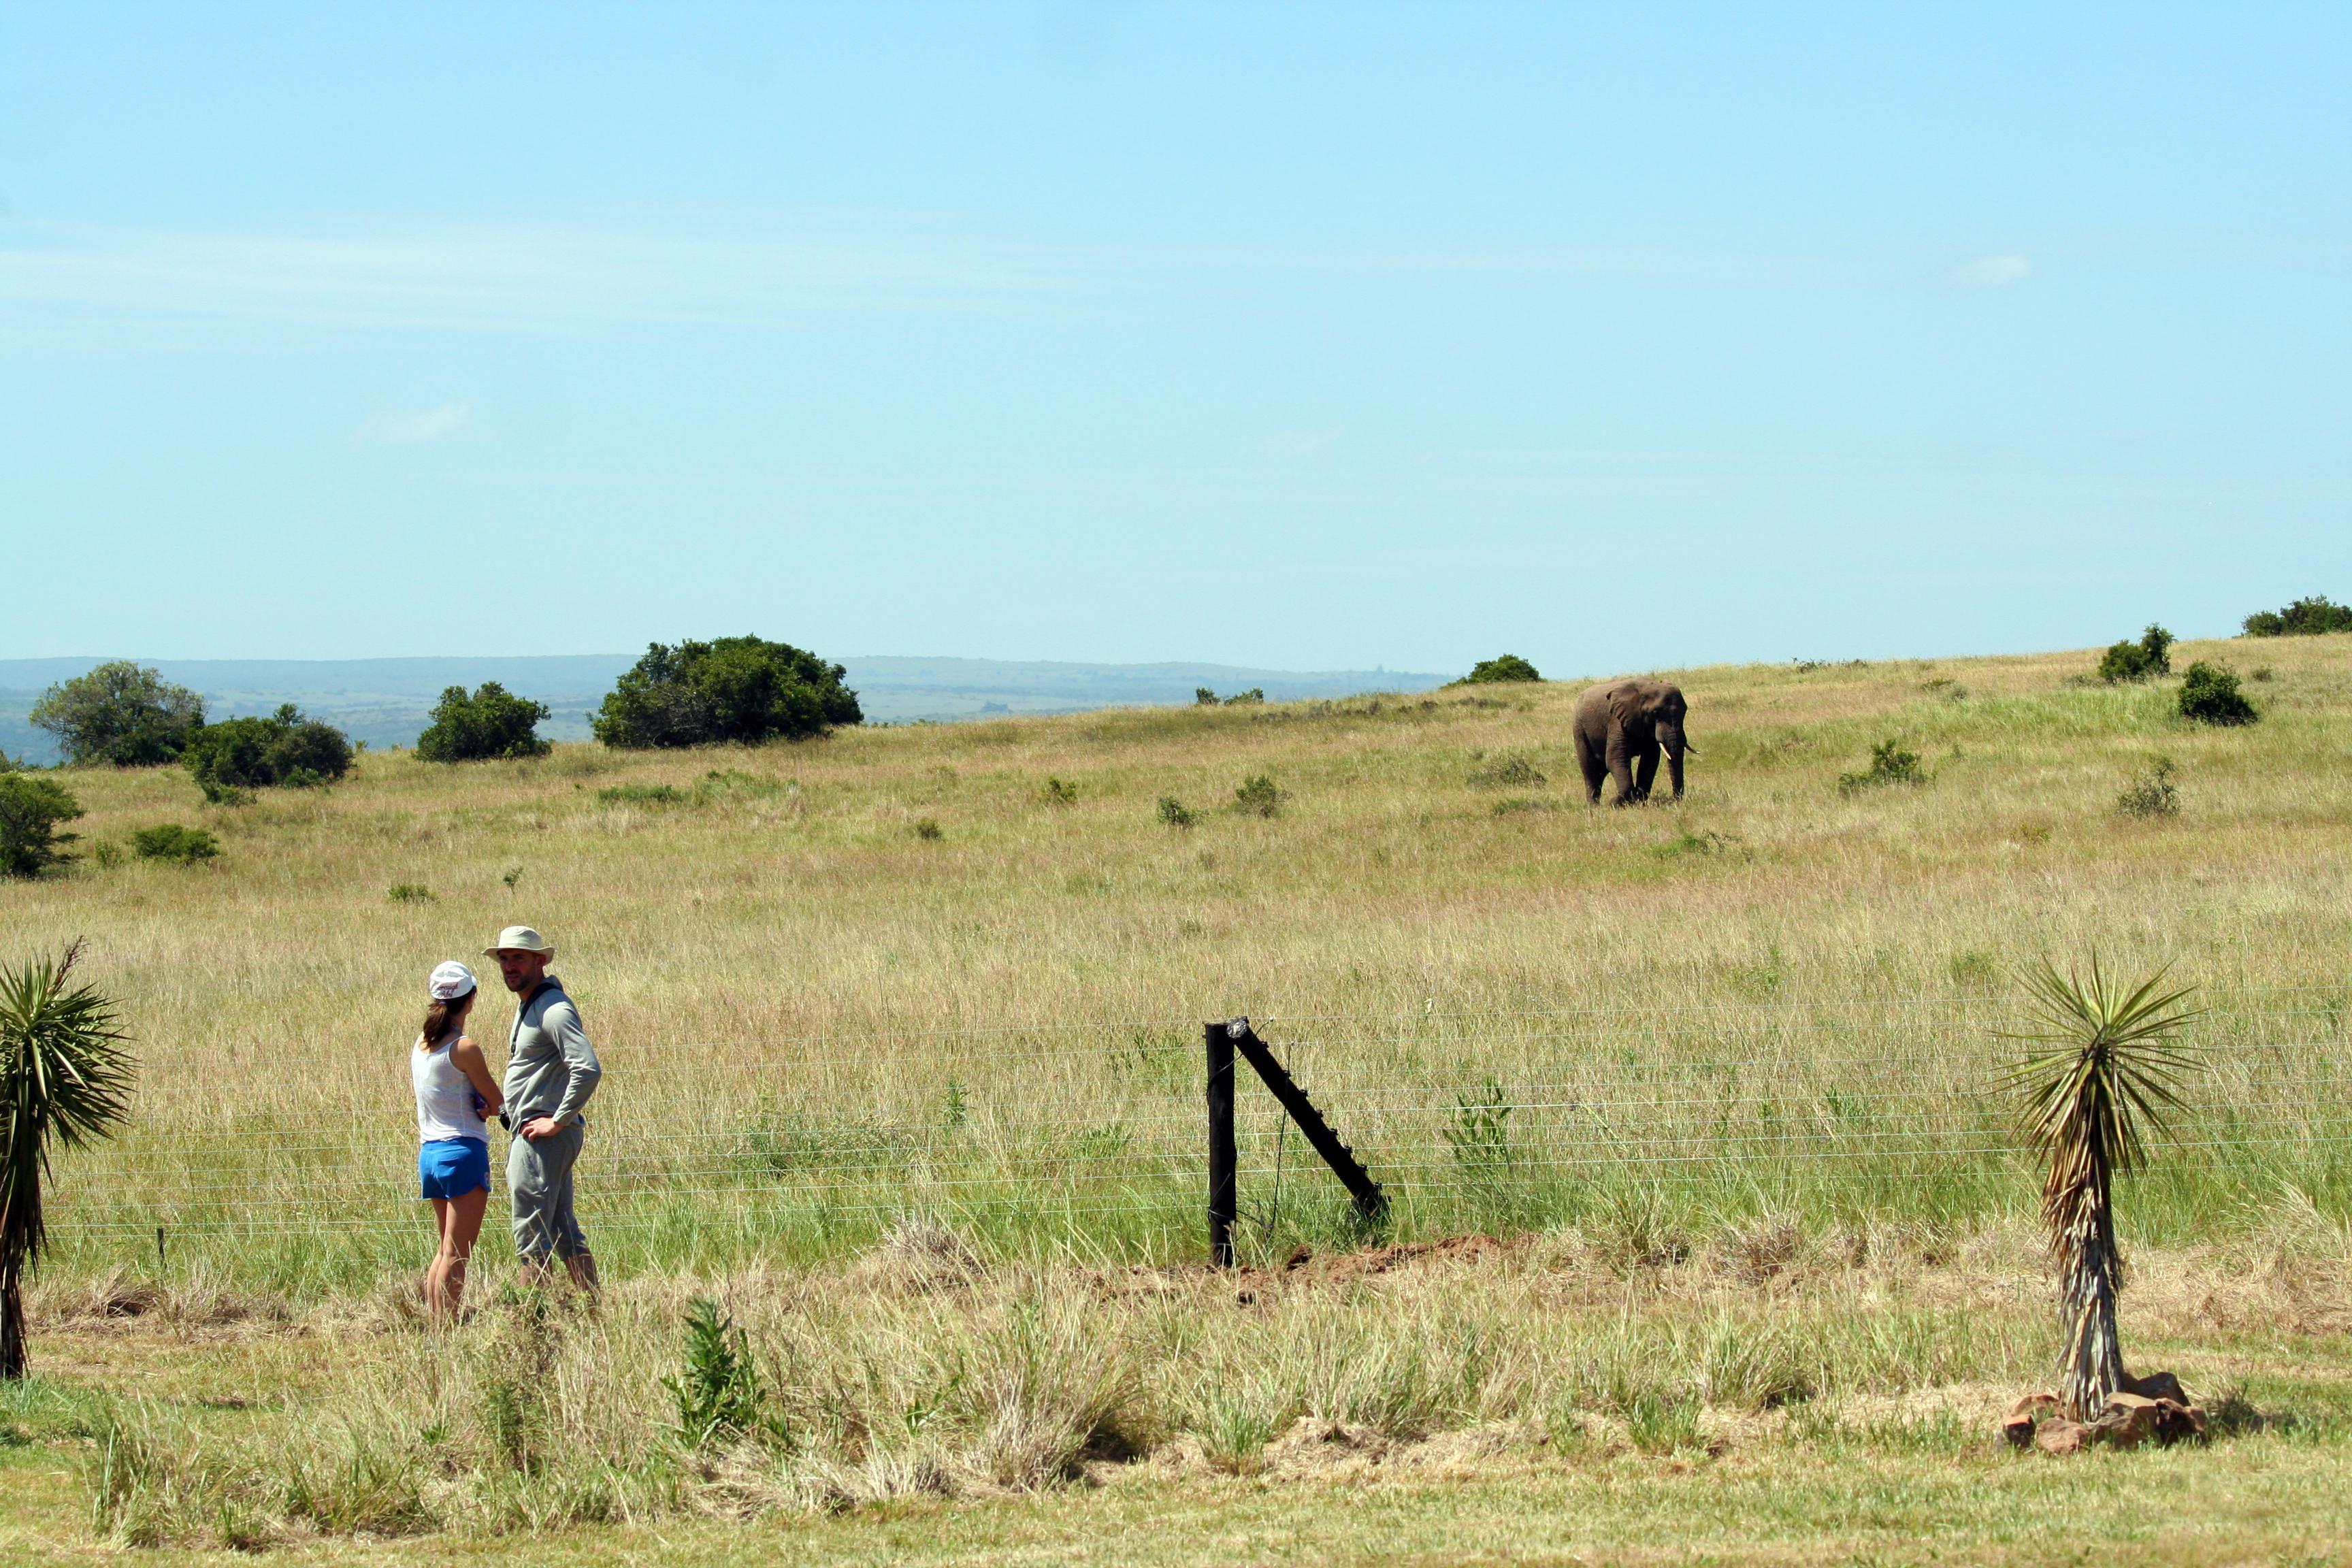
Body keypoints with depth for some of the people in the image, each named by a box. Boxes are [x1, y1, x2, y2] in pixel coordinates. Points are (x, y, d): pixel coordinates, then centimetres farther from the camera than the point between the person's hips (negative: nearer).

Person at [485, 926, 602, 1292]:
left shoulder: (554, 1010, -15)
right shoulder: (528, 1006, 17)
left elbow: (588, 1069, -28)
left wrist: (557, 1121, -21)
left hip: (543, 1136, -11)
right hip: (529, 1134, 11)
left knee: (532, 1237, -8)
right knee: (565, 1233, 11)